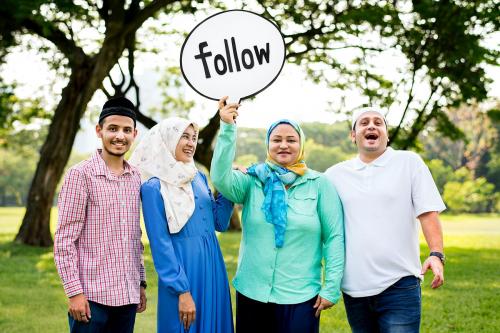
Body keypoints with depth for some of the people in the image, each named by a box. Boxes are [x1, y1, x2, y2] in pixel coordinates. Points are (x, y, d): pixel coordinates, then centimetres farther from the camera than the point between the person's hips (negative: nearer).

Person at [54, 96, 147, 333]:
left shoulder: (135, 178, 10)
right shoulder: (80, 175, -7)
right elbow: (64, 240, -10)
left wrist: (141, 283, 14)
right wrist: (75, 291, -14)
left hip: (127, 296, 5)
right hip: (92, 296, -5)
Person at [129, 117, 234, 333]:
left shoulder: (198, 178, 10)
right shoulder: (154, 187, -9)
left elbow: (220, 223, 12)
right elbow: (160, 243, -12)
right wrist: (182, 291, -16)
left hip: (212, 267, 6)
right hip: (182, 268, -6)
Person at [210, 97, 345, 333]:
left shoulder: (319, 184, 0)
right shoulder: (253, 181, 3)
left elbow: (334, 237, -2)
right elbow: (221, 179, -17)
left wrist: (331, 287, -7)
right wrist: (227, 128, -23)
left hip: (300, 297, -2)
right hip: (252, 294, 2)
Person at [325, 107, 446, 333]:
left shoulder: (409, 163, 3)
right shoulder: (335, 174, 10)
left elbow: (428, 212, -3)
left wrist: (436, 254, -16)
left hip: (399, 283, -3)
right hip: (353, 287, 3)